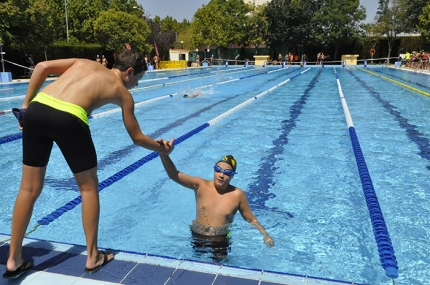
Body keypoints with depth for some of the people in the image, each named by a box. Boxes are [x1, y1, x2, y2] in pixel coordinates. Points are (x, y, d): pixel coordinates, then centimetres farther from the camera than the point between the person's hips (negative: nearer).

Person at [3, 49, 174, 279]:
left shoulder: (85, 63, 30)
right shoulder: (123, 92, 18)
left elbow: (42, 67, 17)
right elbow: (137, 138, 23)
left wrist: (26, 105, 20)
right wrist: (162, 148, 40)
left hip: (37, 109, 5)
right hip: (68, 118, -5)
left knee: (29, 189, 16)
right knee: (89, 188, 15)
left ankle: (14, 261, 27)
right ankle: (93, 257, 23)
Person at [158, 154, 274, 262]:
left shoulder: (238, 195, -12)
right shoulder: (201, 185, -12)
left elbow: (251, 219, 1)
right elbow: (174, 175, -24)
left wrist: (265, 234, -12)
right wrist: (163, 153, -39)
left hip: (221, 242, -1)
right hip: (197, 238, 1)